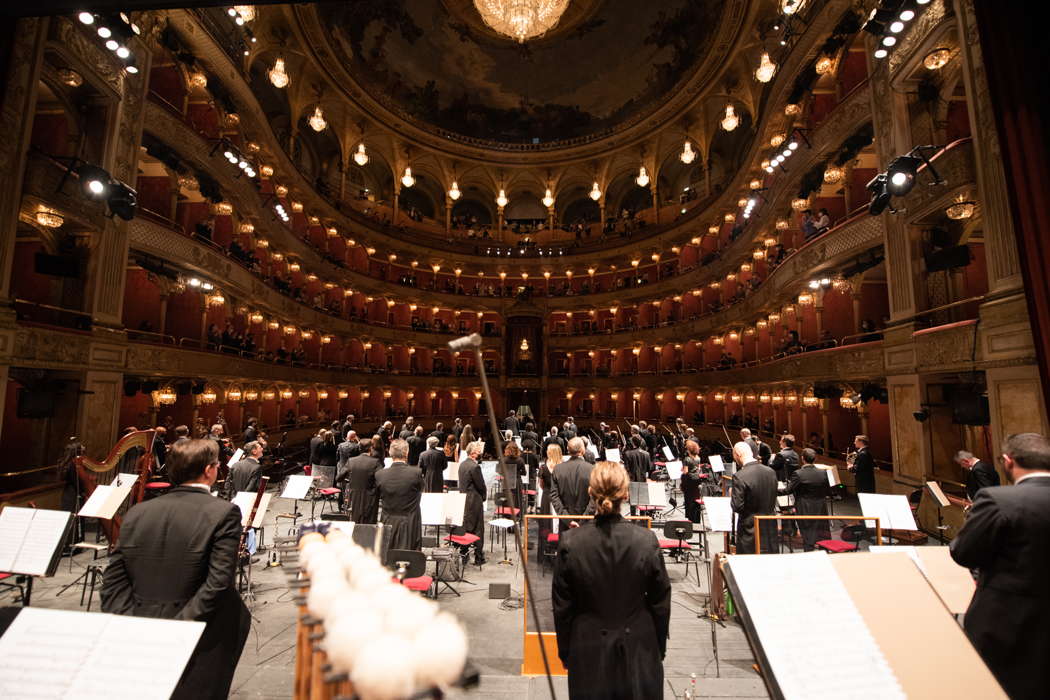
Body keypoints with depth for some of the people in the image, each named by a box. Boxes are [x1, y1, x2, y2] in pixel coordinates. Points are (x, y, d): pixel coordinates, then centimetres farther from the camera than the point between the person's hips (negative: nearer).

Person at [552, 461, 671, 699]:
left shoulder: (570, 543, -19)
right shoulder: (646, 540, -18)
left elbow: (561, 606, -8)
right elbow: (661, 602, -6)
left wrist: (564, 652, 7)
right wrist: (660, 648, 11)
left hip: (589, 653, 0)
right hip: (637, 652, 1)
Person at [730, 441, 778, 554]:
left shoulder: (740, 476, -21)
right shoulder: (771, 472, 0)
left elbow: (737, 507, -18)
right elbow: (773, 502, 10)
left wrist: (732, 495, 0)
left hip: (750, 529, -6)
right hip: (770, 530, 6)